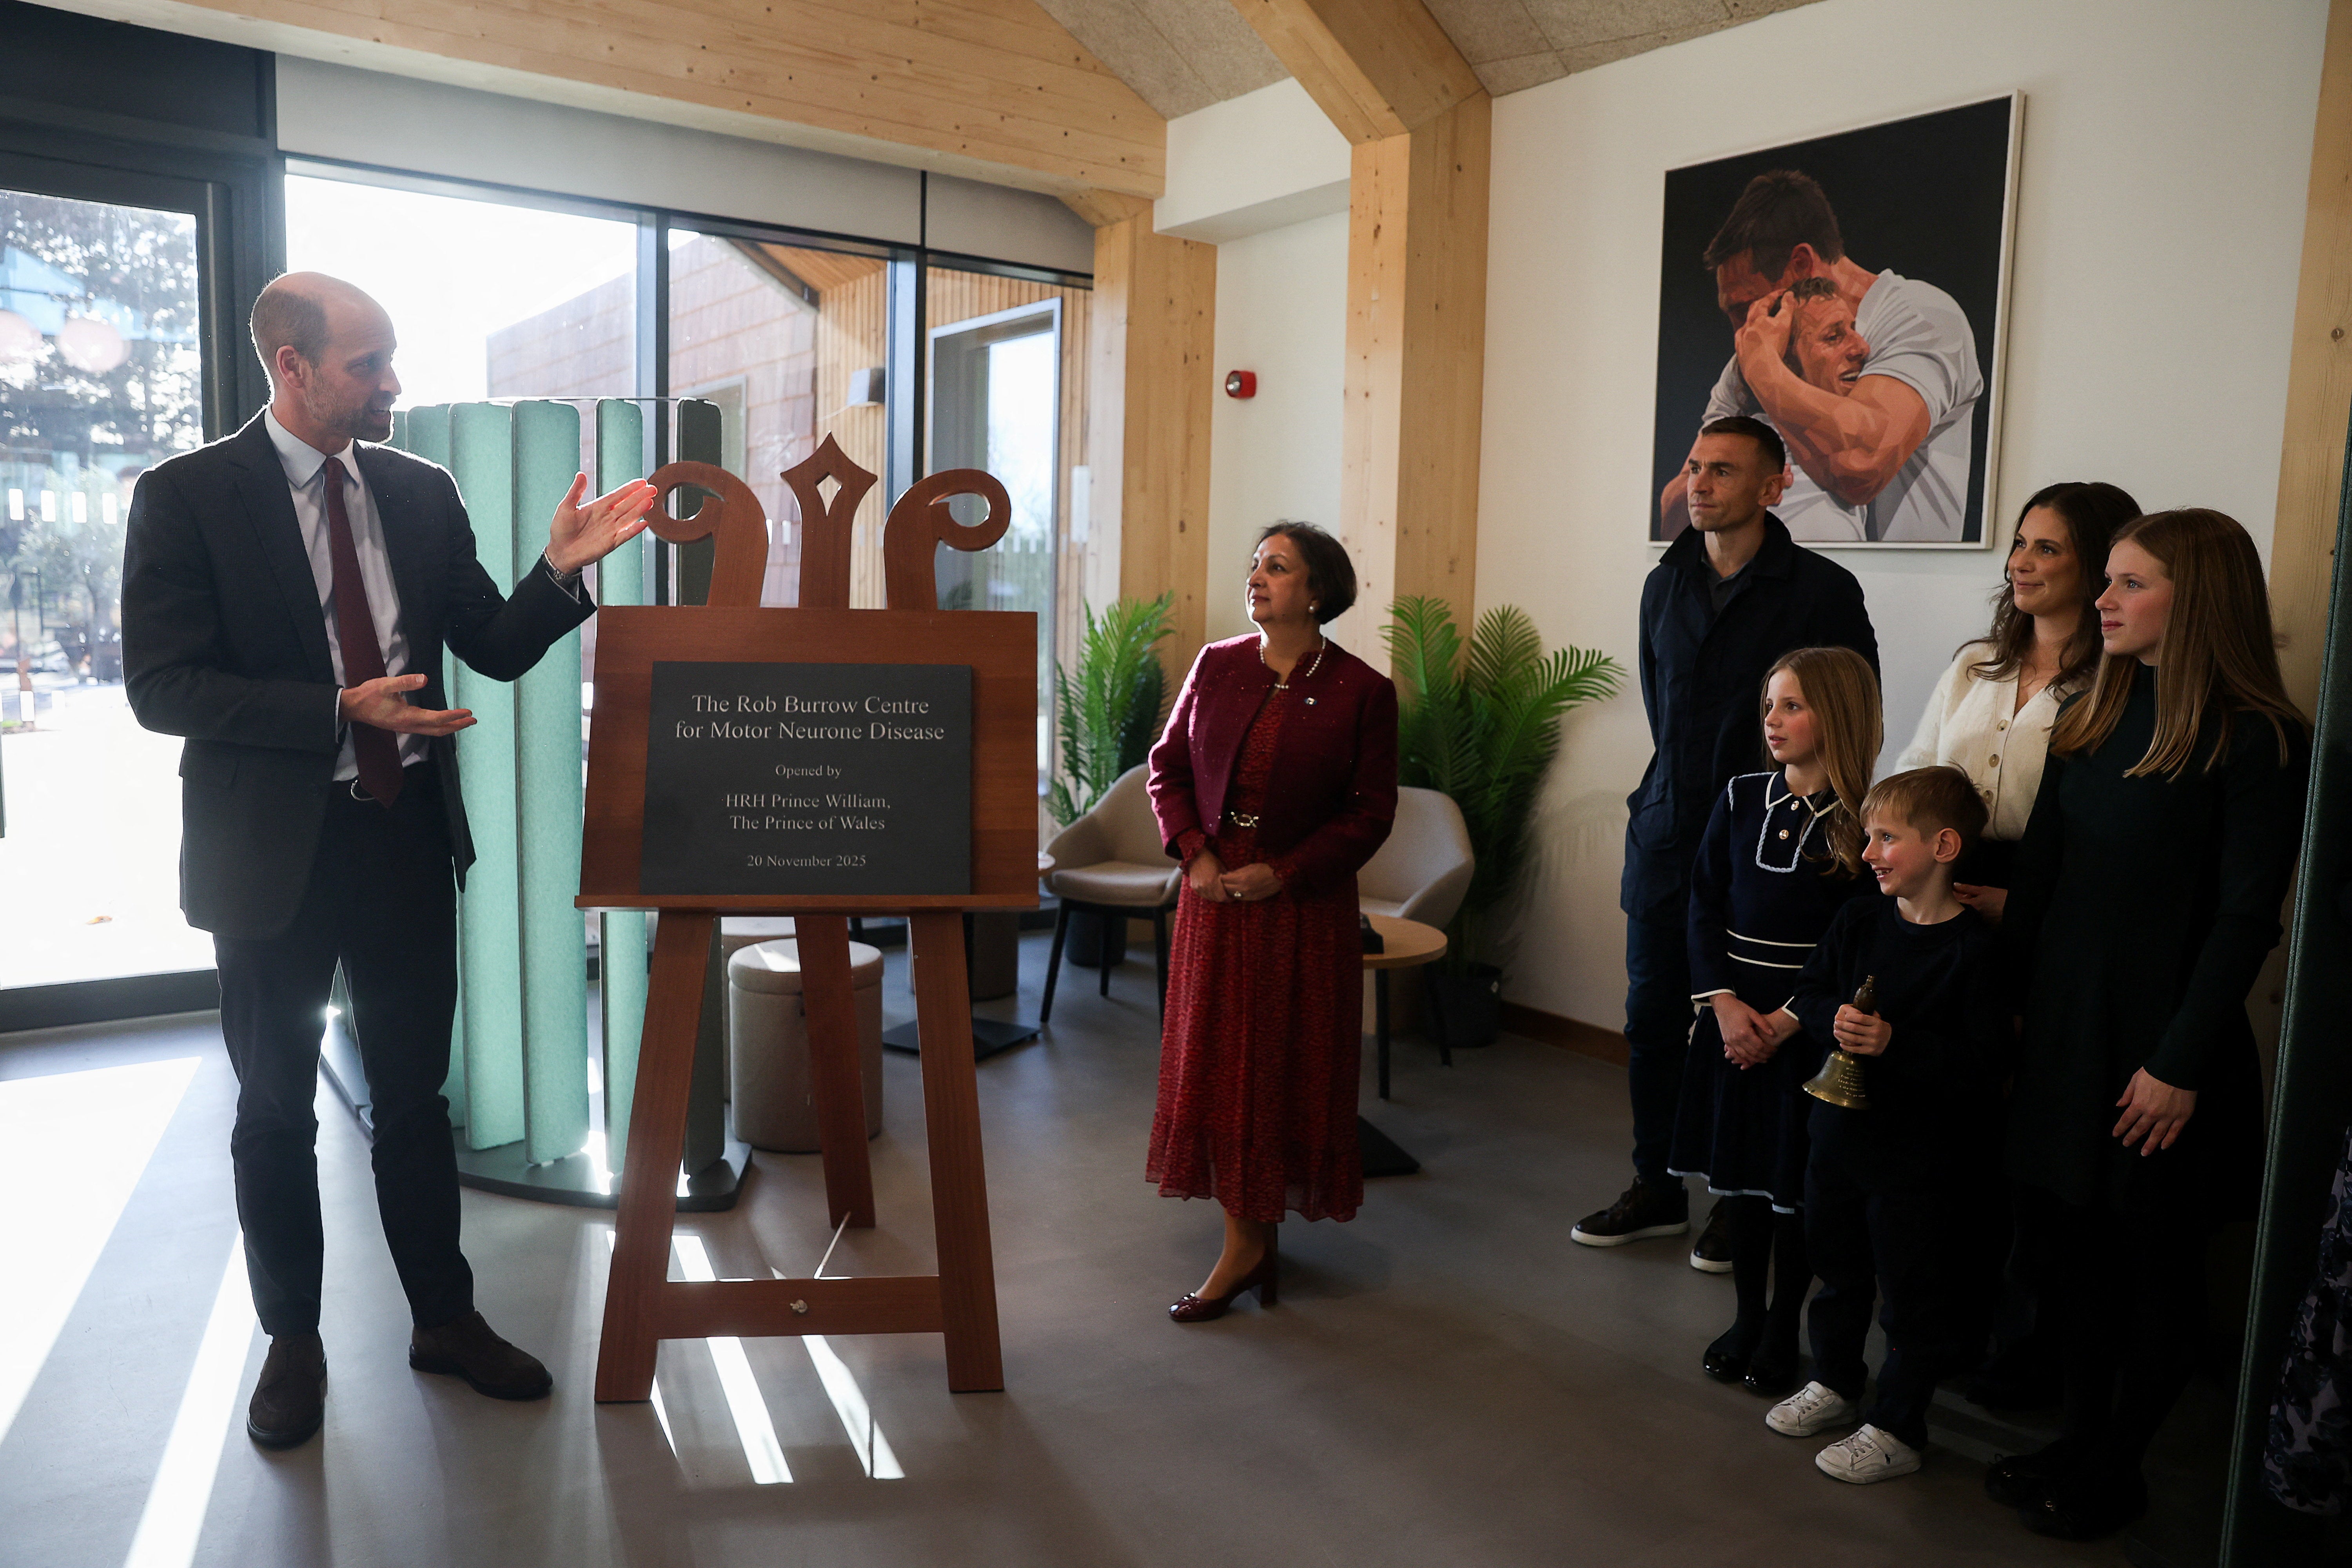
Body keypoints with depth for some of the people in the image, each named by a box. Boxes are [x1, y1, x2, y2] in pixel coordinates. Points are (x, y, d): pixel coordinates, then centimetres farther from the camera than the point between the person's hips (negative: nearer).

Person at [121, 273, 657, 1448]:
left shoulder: (421, 494, 4)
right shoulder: (186, 498, -8)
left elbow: (498, 649, 5)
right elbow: (162, 687, -14)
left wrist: (562, 568, -12)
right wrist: (339, 712, -24)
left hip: (406, 833, 3)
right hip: (273, 847, -3)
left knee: (415, 1094, 14)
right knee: (276, 1109, 13)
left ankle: (444, 1317, 30)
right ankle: (292, 1340, 31)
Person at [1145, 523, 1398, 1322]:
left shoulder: (1362, 691, -7)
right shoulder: (1215, 666, 4)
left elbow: (1372, 811, -6)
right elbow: (1167, 766, 8)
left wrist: (1283, 874, -14)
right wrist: (1195, 855, -6)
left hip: (1304, 903, -3)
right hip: (1214, 894, 3)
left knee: (1293, 1068, 5)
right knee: (1216, 1063, 7)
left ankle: (1254, 1239, 20)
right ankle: (1246, 1243, 22)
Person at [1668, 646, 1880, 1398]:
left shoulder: (1865, 822, -10)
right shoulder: (1741, 798, 3)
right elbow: (1705, 905, 3)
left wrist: (1788, 1019, -14)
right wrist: (1724, 1002, -8)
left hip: (1810, 1024, -4)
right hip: (1734, 1012, 4)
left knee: (1796, 1179, 6)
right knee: (1738, 1167, 13)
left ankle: (1783, 1330, 24)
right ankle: (1747, 1316, 30)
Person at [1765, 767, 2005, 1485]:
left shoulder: (1973, 948, -18)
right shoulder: (1859, 920, 1)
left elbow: (1984, 1065, -21)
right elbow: (1808, 994, 7)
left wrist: (1896, 1043, -28)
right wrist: (1836, 1018, -14)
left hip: (1918, 1156, -6)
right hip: (1841, 1131, 6)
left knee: (1910, 1293, 9)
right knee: (1838, 1269, 22)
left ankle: (1896, 1430, 24)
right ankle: (1835, 1383, 42)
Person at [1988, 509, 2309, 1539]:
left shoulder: (2257, 742, -11)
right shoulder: (2091, 719, 8)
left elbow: (2246, 918, -14)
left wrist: (2180, 1064, -16)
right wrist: (2010, 997, 4)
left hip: (2158, 1044, -6)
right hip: (2064, 1027, 6)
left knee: (2155, 1259, 10)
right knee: (2077, 1243, 14)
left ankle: (2113, 1470, 24)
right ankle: (2082, 1438, 29)